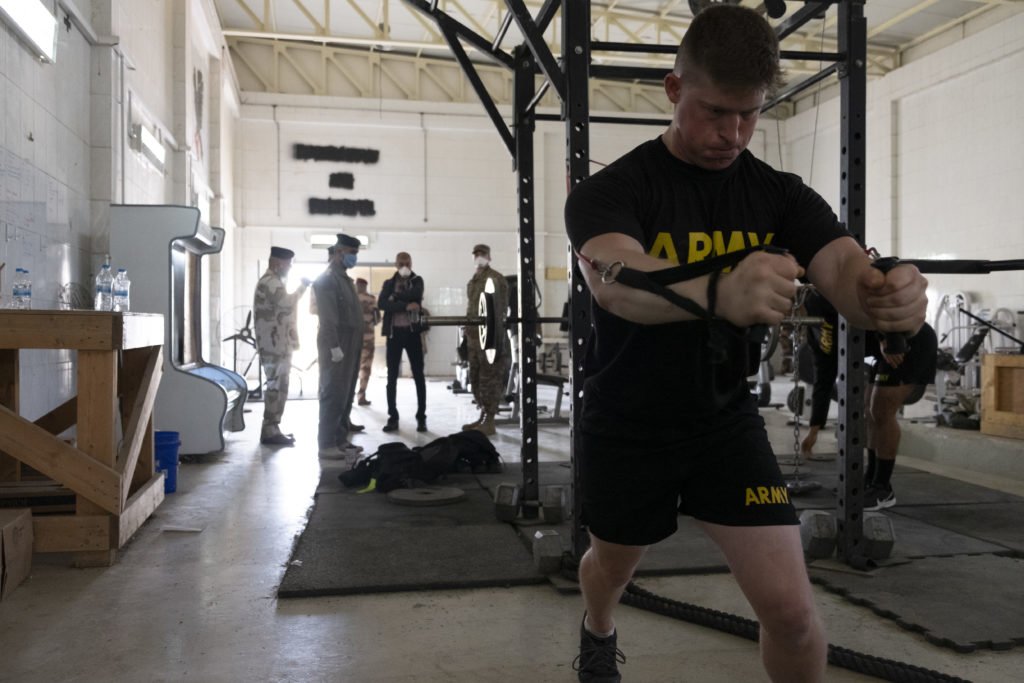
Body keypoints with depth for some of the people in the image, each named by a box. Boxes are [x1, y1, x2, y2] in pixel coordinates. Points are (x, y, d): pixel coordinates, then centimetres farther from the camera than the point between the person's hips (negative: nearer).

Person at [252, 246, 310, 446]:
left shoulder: (273, 281, 21)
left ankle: (271, 429, 17)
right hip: (275, 344, -11)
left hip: (279, 343, 11)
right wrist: (302, 287, -17)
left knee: (277, 386, 12)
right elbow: (286, 303, -27)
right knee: (276, 386, -8)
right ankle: (270, 431, -5)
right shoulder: (270, 281, -13)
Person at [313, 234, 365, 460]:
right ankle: (327, 445, -3)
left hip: (349, 347, 9)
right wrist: (335, 347, -23)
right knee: (334, 396, -7)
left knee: (346, 396, 11)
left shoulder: (345, 279, 19)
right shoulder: (327, 279, -10)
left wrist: (354, 347, 14)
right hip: (336, 348, -9)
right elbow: (327, 317, -18)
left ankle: (340, 439, 18)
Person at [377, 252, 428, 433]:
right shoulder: (388, 284, 10)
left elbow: (415, 295, -16)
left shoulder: (417, 280, 8)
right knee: (392, 376, 3)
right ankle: (393, 417, 10)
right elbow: (381, 304, -9)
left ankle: (421, 417, 7)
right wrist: (406, 305, -17)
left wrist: (395, 297, -9)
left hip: (412, 331, -1)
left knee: (418, 375, 1)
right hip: (394, 332, 1)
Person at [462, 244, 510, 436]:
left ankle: (489, 422, -3)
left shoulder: (495, 279, -7)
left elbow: (500, 310, -14)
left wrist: (498, 339, -21)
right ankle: (482, 417, 21)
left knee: (490, 378, -6)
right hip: (474, 335, 9)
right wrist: (466, 336, 18)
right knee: (476, 378, 12)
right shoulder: (472, 281, 19)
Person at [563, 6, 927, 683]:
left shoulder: (780, 195, -6)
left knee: (792, 608, -7)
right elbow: (616, 283, -40)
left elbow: (844, 265, -24)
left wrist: (888, 294, -49)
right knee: (612, 567, 22)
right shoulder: (609, 192, -18)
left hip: (727, 421, 2)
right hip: (625, 430, -1)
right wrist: (716, 293, -61)